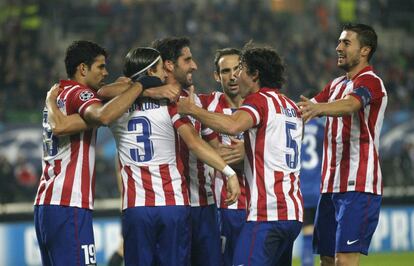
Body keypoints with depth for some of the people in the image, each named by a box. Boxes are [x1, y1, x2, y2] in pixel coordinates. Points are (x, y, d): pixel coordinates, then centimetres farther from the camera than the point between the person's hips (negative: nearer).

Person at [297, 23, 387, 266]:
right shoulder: (337, 85, 20)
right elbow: (305, 108, 13)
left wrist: (318, 108, -49)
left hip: (358, 187, -9)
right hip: (331, 186, 9)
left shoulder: (370, 82, -9)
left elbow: (350, 104, -30)